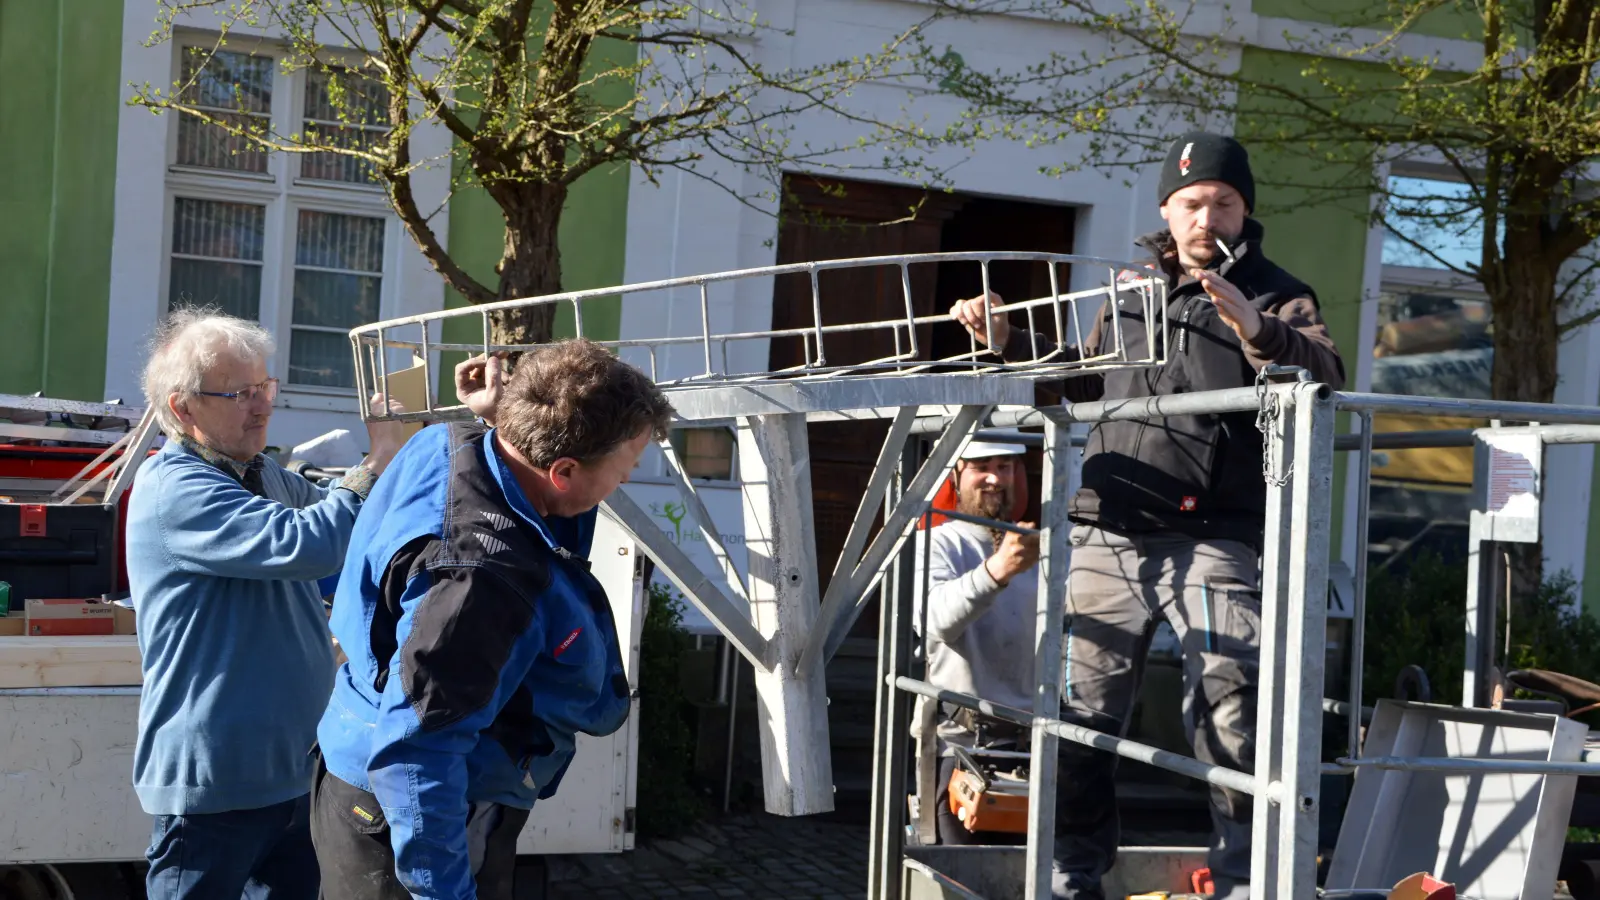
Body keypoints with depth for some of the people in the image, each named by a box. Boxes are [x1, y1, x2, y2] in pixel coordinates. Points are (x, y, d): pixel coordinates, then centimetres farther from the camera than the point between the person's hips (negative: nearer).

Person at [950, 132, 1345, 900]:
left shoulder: (1276, 298, 2)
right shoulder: (1133, 290, 17)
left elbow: (1325, 373, -18)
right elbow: (1085, 378, 32)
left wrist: (1252, 327, -35)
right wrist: (1008, 341, 21)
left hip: (1213, 544, -4)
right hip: (1107, 538, 5)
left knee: (1228, 719, -10)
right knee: (1078, 713, 9)